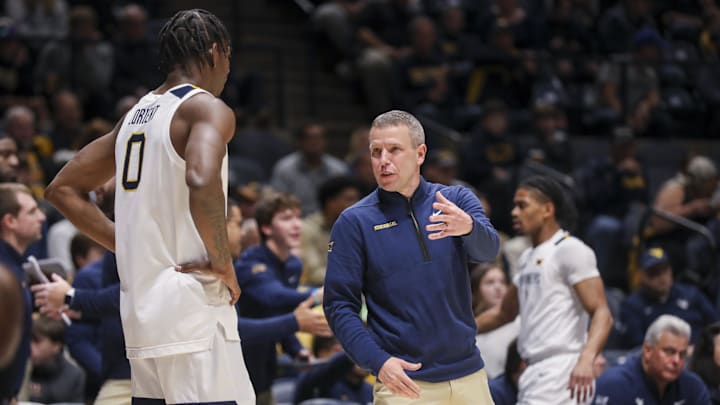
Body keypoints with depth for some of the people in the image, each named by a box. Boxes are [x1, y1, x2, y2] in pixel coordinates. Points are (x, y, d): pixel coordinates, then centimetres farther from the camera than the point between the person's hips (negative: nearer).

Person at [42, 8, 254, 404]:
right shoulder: (207, 109, -7)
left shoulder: (136, 115, 17)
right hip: (192, 308, -8)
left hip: (139, 310, 8)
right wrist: (223, 264, -15)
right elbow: (202, 181, -28)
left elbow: (63, 189, 23)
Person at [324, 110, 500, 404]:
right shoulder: (354, 222, -1)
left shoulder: (457, 201, 5)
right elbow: (339, 305, -4)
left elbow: (487, 250, -13)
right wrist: (377, 361, -18)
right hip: (405, 380, -2)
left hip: (468, 374, 2)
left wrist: (468, 227, -36)